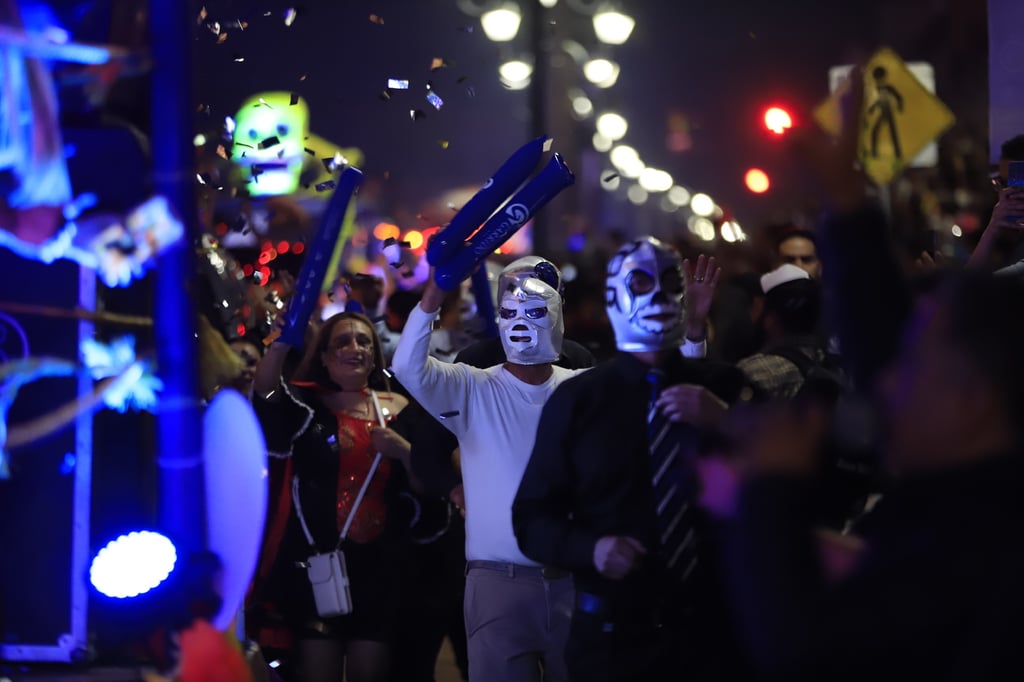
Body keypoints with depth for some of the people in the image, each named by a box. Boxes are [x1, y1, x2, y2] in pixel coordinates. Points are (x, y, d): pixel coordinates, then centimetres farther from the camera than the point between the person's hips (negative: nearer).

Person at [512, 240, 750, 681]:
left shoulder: (721, 389, 5)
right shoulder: (577, 399, 3)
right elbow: (533, 517, 3)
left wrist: (725, 424, -16)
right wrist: (590, 548, -17)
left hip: (707, 628, 1)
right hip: (613, 630, -1)